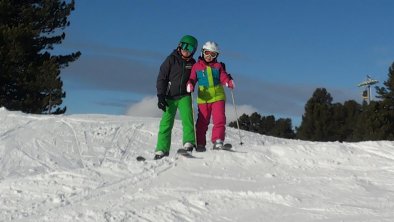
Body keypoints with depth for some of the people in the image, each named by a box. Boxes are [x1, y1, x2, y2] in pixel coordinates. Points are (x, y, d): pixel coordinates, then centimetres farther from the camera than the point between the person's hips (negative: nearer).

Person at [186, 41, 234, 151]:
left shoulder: (218, 66, 10)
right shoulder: (196, 66, 8)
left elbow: (223, 77, 1)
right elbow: (192, 79, 4)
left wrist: (229, 82, -21)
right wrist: (190, 85, -18)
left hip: (218, 97, 1)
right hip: (203, 98, 0)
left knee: (219, 119, -11)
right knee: (202, 121, 1)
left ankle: (218, 141, -9)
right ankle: (200, 144, 9)